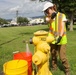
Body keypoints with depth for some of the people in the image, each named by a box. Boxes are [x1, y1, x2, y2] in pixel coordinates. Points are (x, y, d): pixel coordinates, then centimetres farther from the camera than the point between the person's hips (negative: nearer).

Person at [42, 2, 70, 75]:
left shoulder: (61, 15, -6)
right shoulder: (49, 17, 4)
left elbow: (62, 27, -15)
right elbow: (47, 20, -20)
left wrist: (60, 37, -29)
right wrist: (51, 16, -42)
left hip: (61, 40, -3)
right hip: (52, 39, 4)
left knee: (62, 57, -2)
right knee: (53, 55, 13)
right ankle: (54, 68, 33)